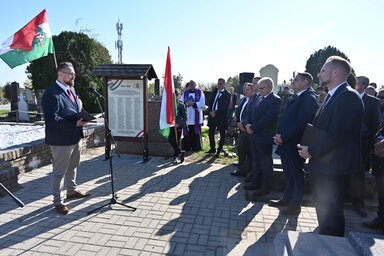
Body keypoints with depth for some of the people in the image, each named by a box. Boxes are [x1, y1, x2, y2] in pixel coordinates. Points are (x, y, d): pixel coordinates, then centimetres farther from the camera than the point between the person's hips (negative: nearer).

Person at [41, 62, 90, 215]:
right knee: (59, 172, 5)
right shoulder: (51, 93, -18)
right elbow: (52, 119, -25)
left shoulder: (71, 90, 11)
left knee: (73, 167, 23)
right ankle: (58, 201, 20)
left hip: (75, 137, 9)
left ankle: (72, 191, 41)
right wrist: (74, 124, -28)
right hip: (61, 140, -9)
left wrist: (82, 117, 1)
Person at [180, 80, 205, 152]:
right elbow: (181, 102, 9)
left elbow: (202, 103, -5)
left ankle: (196, 147, 11)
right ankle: (187, 147, 10)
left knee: (196, 133, 1)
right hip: (187, 117, 2)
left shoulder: (200, 92, 5)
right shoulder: (185, 93, 14)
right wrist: (185, 104, -12)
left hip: (196, 117, -2)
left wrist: (194, 104, -18)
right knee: (187, 133, 1)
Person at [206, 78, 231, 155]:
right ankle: (212, 148, 22)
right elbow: (210, 102, 11)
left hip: (221, 116, -6)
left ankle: (220, 148, 18)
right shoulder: (214, 92, 13)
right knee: (211, 132, 9)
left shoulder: (227, 94, -6)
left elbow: (225, 106, -13)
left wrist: (216, 113, -17)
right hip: (212, 115, 6)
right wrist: (210, 111, -5)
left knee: (222, 133, 4)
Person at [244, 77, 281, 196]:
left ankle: (265, 187, 16)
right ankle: (256, 182, 31)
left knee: (266, 163, 4)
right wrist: (248, 124, -5)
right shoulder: (258, 97, 11)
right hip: (254, 135, 8)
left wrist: (253, 128, -17)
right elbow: (252, 113, 13)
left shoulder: (275, 100, -14)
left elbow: (268, 119, -21)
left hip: (264, 137, -8)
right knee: (255, 161, 17)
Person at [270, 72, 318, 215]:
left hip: (295, 144, -9)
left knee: (297, 175, 5)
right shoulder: (296, 97, 14)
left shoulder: (309, 98, -15)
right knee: (288, 174, 18)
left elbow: (301, 123, -23)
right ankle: (287, 198, 32)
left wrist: (283, 137, -19)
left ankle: (296, 205, 18)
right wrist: (279, 135, 2)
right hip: (286, 144, 9)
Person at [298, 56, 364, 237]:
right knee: (323, 210, 22)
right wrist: (309, 148, 3)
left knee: (330, 214, 3)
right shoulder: (332, 96, 14)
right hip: (322, 165, 10)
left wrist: (311, 150, -14)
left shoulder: (348, 96, -17)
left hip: (332, 167, -10)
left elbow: (336, 134, -24)